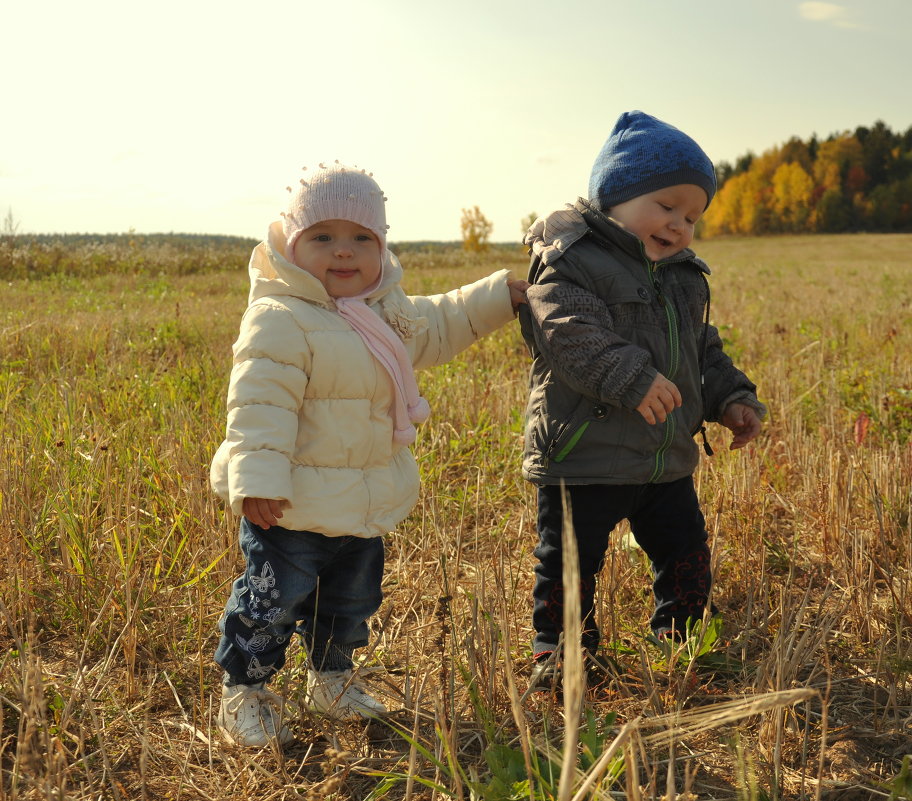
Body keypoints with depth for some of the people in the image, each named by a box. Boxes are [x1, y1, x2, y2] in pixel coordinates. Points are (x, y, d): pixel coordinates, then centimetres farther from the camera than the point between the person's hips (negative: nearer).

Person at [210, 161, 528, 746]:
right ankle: (244, 693, 21)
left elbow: (434, 329, 25)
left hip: (367, 505, 8)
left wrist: (496, 297, 22)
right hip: (294, 505, -8)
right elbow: (262, 403, -26)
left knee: (352, 600, 23)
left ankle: (332, 677, 44)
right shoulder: (280, 320, -21)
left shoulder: (389, 311, 6)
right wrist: (258, 479, -33)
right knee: (272, 601, 1)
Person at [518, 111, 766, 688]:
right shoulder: (571, 262, -13)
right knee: (571, 559, 3)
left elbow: (704, 349, 24)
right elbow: (573, 334, -27)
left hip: (667, 460, 7)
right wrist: (632, 378, -37)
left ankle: (678, 640, 37)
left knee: (686, 552, 16)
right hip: (584, 458, -7)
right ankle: (559, 650, 22)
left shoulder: (684, 278, 14)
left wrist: (731, 399, 10)